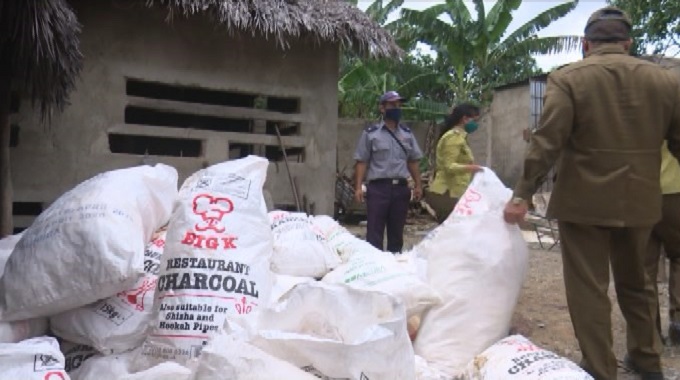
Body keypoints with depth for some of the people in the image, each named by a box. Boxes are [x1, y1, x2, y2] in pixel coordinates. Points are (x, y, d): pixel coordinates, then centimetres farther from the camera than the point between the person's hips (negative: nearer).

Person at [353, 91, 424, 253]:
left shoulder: (407, 133, 13)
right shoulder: (370, 133, 1)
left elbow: (413, 161, 15)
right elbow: (361, 162, -1)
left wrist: (418, 185, 8)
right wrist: (358, 187, -9)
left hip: (401, 187, 4)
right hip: (378, 187, -4)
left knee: (397, 232, 11)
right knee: (374, 232, -2)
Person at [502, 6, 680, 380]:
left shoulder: (568, 78, -9)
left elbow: (547, 142, -17)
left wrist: (522, 194, -12)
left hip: (583, 201, -5)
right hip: (639, 201, 5)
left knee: (589, 288, 6)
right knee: (636, 282, 23)